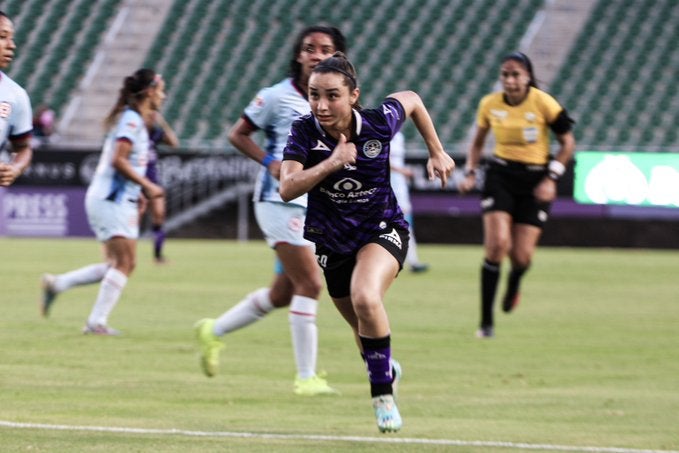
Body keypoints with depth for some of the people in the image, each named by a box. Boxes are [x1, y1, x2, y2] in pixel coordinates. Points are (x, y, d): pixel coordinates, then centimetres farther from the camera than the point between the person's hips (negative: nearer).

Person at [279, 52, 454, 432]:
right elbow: (288, 189, -30)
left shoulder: (379, 123, -20)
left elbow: (411, 99, 3)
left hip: (383, 230, -3)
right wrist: (332, 163, -40)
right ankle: (388, 370, 51)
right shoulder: (304, 132, -19)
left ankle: (383, 393, -16)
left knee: (365, 299, -31)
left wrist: (436, 152, 5)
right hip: (331, 240, 3)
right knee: (363, 328, 16)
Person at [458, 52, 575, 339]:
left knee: (521, 257, -5)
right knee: (497, 244, -18)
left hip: (535, 180, -1)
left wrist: (551, 179, -11)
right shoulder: (489, 105, -2)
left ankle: (514, 283, 36)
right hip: (500, 177, 1)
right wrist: (470, 173, 1)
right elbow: (477, 143, 15)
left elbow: (568, 143, -2)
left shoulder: (543, 103, -11)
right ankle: (486, 322, -11)